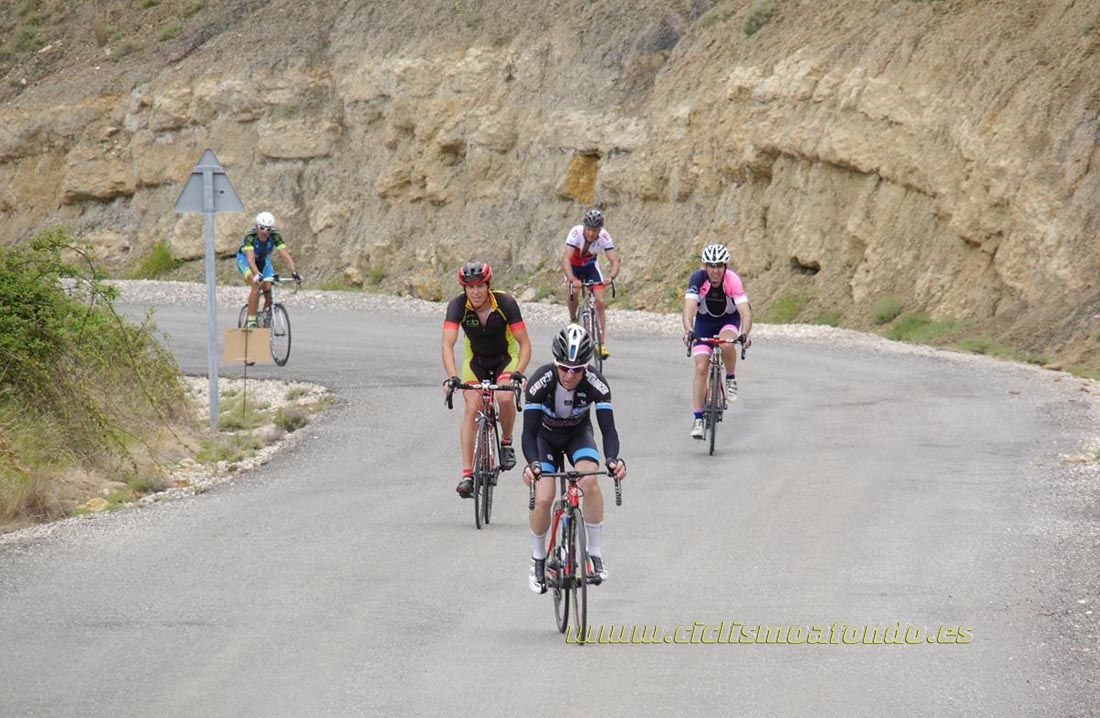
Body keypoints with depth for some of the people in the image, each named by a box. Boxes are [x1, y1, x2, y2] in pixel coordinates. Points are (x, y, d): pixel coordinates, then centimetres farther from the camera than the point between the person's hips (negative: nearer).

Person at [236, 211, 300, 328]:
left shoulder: (275, 236, -28)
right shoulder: (250, 236, -36)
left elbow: (285, 256, -35)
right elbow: (251, 260, -47)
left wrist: (294, 272, -50)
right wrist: (258, 275, -64)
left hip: (263, 260, 4)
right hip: (245, 258, -4)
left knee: (269, 290, -14)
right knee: (256, 285, -28)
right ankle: (251, 322, -24)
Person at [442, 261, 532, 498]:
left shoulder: (505, 303, -26)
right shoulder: (458, 306, -24)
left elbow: (525, 343, -24)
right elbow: (448, 344, -31)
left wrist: (518, 373, -39)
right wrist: (452, 377, -46)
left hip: (505, 359, -1)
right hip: (475, 361, 1)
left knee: (505, 398, -29)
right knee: (472, 409, -18)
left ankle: (506, 442, 1)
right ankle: (467, 474, -18)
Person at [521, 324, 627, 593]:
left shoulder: (596, 384, -31)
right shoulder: (540, 382, -33)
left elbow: (608, 428, -33)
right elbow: (529, 431, -33)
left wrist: (613, 459, -52)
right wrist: (533, 464, -51)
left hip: (578, 433, 0)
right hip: (546, 437, 0)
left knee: (589, 481, -29)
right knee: (543, 497, -19)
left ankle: (596, 554, -16)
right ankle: (537, 561, 6)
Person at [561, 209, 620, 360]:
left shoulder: (604, 237, -28)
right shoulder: (576, 233, -34)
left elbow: (614, 261, -32)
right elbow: (566, 259, -42)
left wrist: (611, 277, -53)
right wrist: (572, 279, -59)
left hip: (590, 265, 2)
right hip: (573, 266, -2)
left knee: (600, 302, -10)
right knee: (573, 290, -31)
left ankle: (602, 343, -4)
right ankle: (573, 321, -3)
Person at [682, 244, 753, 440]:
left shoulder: (733, 280, -30)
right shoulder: (698, 279, -28)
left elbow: (745, 311, -37)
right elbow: (689, 309, -38)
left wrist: (744, 334, -55)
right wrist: (689, 332, -56)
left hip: (729, 319, -1)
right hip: (705, 321, 1)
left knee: (727, 344, -35)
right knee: (701, 368, -11)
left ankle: (731, 380, -6)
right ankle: (698, 419, -6)